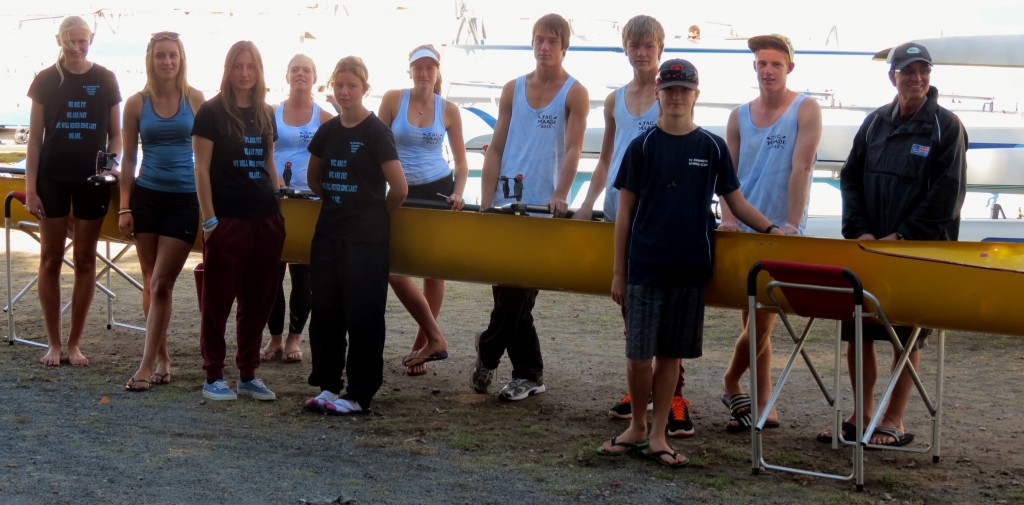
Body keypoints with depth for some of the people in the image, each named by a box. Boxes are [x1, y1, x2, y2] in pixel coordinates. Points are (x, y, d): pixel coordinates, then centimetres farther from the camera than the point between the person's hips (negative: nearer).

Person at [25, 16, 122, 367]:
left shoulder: (105, 80, 2)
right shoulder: (46, 80, 0)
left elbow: (115, 133, 8)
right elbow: (35, 138, 1)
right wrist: (30, 187, -5)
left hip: (92, 179, 0)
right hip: (52, 179, 0)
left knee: (85, 260, 4)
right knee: (51, 259, 3)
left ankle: (74, 343, 13)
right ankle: (53, 343, 12)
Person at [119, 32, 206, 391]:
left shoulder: (195, 99, -1)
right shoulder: (137, 103, 2)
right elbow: (129, 159, 6)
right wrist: (124, 208, 2)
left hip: (185, 199, -2)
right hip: (147, 196, 2)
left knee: (161, 284, -6)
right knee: (150, 283, 8)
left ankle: (147, 366, -3)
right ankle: (162, 359, 19)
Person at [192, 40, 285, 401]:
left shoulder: (266, 114, 13)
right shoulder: (211, 112, -2)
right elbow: (201, 168, -6)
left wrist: (281, 205, 13)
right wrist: (209, 219, -11)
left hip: (266, 218, 5)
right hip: (227, 219, -5)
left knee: (258, 300, 9)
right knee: (218, 299, 0)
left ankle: (248, 375, 18)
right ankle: (214, 377, 8)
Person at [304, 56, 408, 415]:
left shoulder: (376, 132, -9)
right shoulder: (327, 131, 8)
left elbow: (399, 187, -13)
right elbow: (314, 178, 24)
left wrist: (377, 212, 1)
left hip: (366, 238, -6)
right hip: (329, 233, 6)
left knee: (363, 316, -2)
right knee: (324, 311, 8)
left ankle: (359, 395, 4)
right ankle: (327, 385, 19)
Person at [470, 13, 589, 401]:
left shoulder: (574, 93, 1)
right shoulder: (513, 90, 12)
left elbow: (573, 150, -9)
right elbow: (495, 149, 10)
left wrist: (559, 196, -23)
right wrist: (486, 203, 1)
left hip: (542, 210, -4)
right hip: (505, 207, 4)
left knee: (516, 292, -4)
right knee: (509, 292, 3)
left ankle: (488, 351, 15)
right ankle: (529, 374, 13)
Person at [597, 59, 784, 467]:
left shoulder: (712, 147, 6)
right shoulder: (642, 146, 2)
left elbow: (735, 200, 13)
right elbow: (625, 210, 4)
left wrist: (770, 229, -2)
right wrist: (618, 271, 2)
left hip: (690, 267, 1)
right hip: (645, 265, -1)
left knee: (671, 354, 6)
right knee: (638, 354, -2)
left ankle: (657, 436, 16)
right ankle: (637, 426, 19)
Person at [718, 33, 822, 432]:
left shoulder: (805, 110, -3)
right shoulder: (739, 116, 9)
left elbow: (801, 168, -12)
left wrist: (792, 224, -19)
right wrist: (728, 217, -8)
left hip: (781, 232, -4)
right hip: (744, 230, 4)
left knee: (761, 321, -5)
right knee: (757, 322, 7)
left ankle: (732, 381, 17)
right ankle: (763, 403, 14)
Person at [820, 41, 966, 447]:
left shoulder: (946, 126, -3)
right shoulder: (875, 123, 9)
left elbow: (948, 195, -9)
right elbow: (850, 178, 10)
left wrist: (902, 236, -13)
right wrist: (860, 230, -4)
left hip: (919, 249, -4)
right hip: (869, 245, 4)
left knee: (907, 336, 1)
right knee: (857, 332, 5)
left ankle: (894, 422, 9)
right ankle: (863, 414, 17)